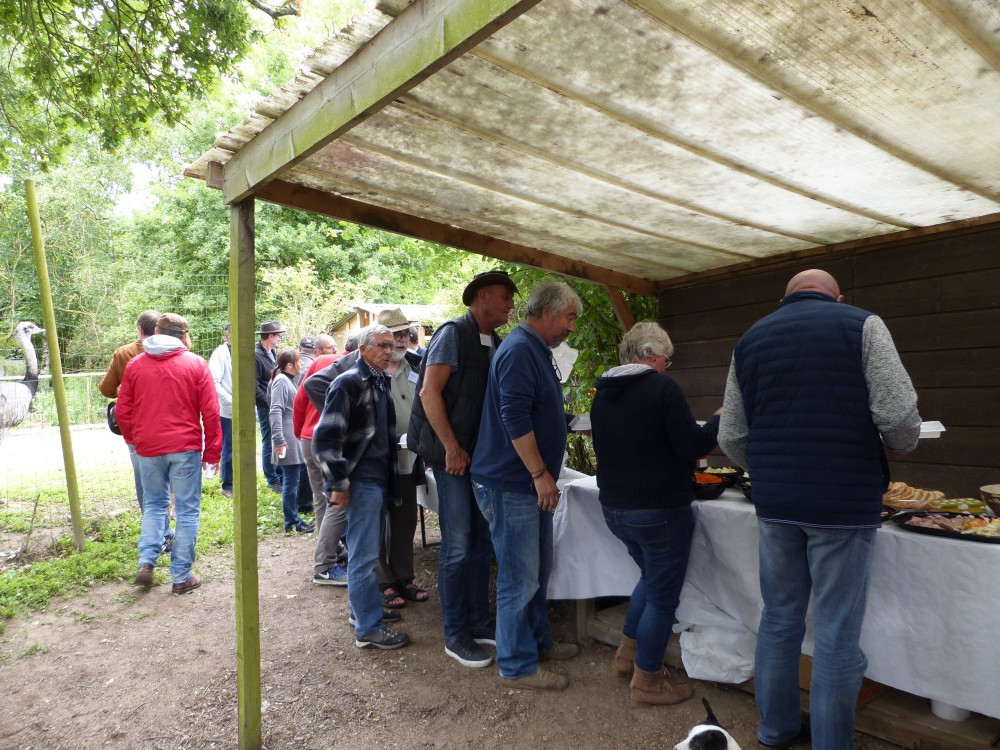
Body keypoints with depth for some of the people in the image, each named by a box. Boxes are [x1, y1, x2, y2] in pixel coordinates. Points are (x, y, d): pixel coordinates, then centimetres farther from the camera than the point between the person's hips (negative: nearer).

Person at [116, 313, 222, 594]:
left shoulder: (135, 365, 6)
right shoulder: (195, 364, -4)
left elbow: (122, 412, 8)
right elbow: (210, 412, -6)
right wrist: (212, 451, 1)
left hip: (148, 449, 3)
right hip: (185, 448, -3)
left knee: (154, 505, 22)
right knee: (187, 510, 5)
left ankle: (146, 563, 11)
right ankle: (181, 576, 10)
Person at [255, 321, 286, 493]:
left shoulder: (272, 354, 13)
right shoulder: (256, 355, -13)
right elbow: (254, 386, -16)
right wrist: (270, 403, -14)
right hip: (266, 408, -8)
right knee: (269, 444, 3)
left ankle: (280, 476, 24)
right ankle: (272, 480, 14)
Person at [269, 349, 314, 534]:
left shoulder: (288, 380, 17)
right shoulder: (281, 381, -12)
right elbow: (275, 411, -20)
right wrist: (278, 440, -23)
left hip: (294, 439, 10)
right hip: (288, 440, -10)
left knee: (292, 481, 14)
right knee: (291, 482, -3)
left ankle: (293, 518, 23)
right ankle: (291, 523, 5)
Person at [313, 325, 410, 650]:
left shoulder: (382, 382, 12)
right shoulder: (348, 383, -14)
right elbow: (325, 438, -17)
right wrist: (339, 485, -16)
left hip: (380, 478, 9)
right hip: (362, 481, -9)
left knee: (368, 551, 19)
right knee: (364, 555, -2)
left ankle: (364, 607, 33)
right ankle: (368, 628, 8)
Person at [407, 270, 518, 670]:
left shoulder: (496, 344, 12)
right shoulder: (454, 333, -9)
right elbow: (429, 393, -15)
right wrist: (452, 448, -17)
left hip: (483, 456, 8)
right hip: (453, 455, -7)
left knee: (482, 541, 14)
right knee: (457, 546, 0)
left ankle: (479, 622, 28)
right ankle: (456, 635, 15)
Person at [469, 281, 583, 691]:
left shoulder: (537, 351, 17)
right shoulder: (520, 350, -17)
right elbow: (515, 418, -25)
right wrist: (541, 474, -22)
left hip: (530, 484, 11)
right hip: (511, 484, -11)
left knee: (537, 569, 21)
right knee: (519, 577, 0)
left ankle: (538, 642, 36)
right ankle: (517, 667, 14)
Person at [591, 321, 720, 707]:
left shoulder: (602, 394, 6)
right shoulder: (662, 386, -16)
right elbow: (691, 446, -17)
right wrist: (721, 420, -1)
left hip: (614, 508, 8)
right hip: (660, 511, -7)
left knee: (651, 577, 27)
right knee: (662, 594, 9)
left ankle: (626, 654, 35)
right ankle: (647, 682, 21)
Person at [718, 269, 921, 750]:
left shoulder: (750, 340, 10)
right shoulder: (861, 326, -1)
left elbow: (730, 439, 8)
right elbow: (899, 415, -11)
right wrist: (896, 448, 11)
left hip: (774, 505, 4)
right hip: (844, 503, -4)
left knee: (779, 619, 16)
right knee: (837, 633, 6)